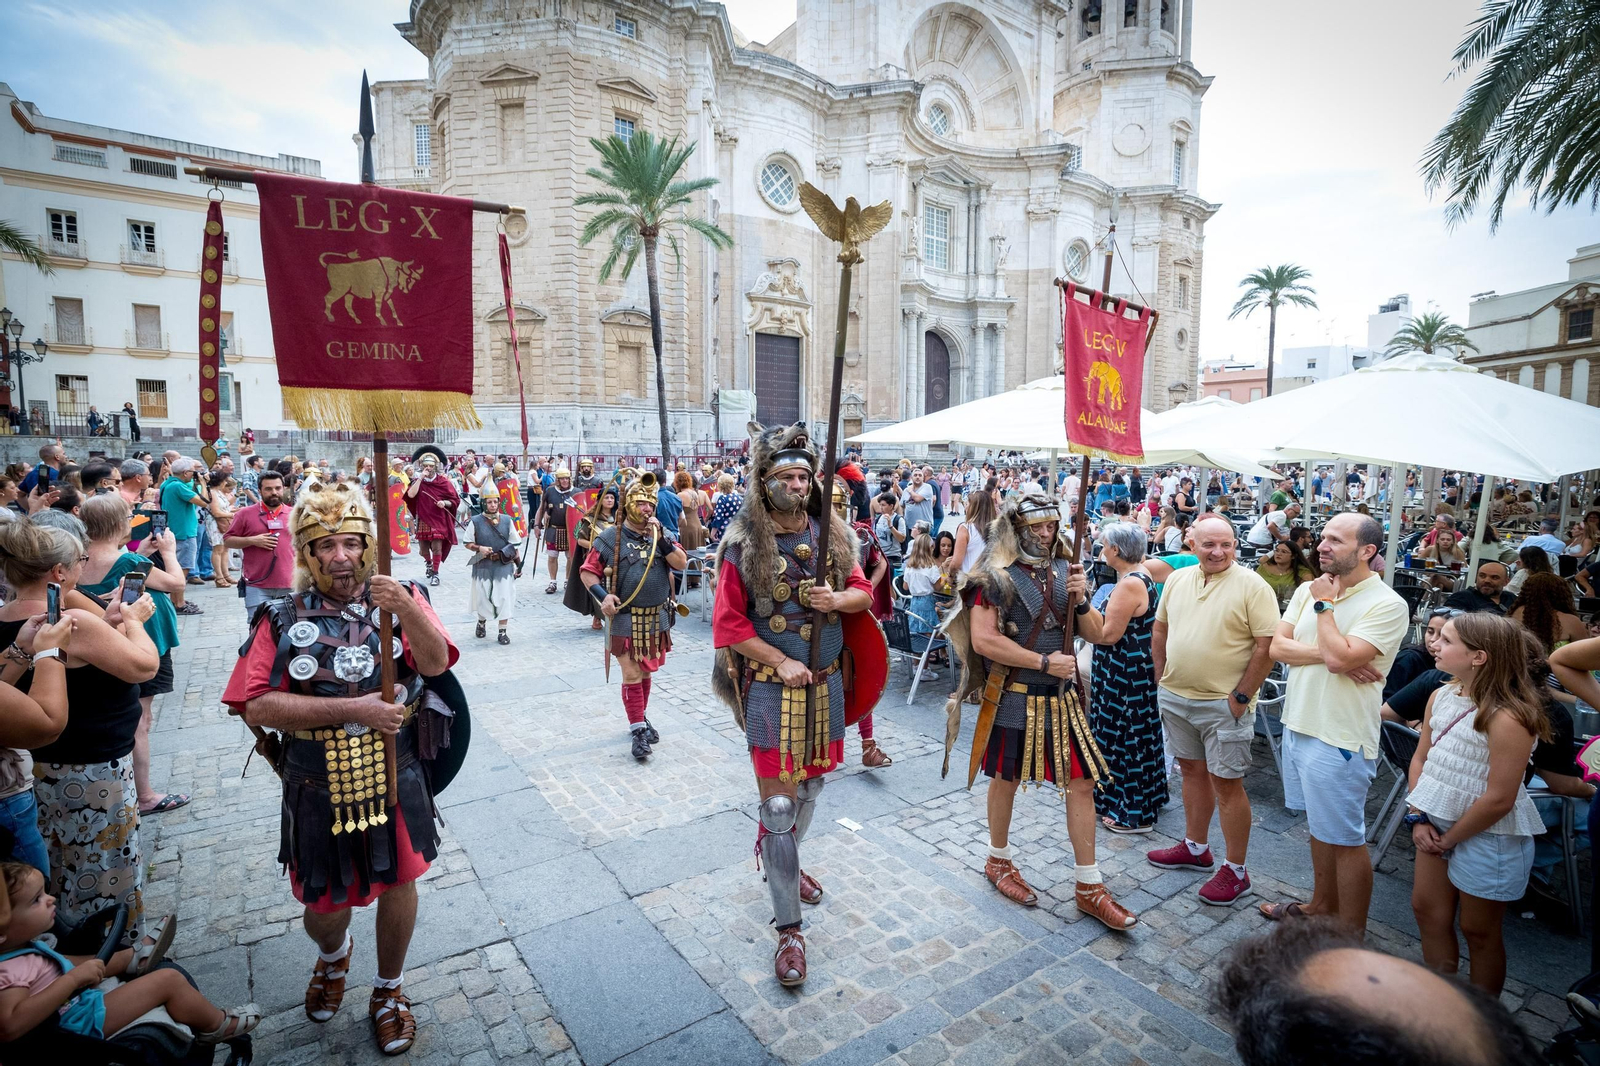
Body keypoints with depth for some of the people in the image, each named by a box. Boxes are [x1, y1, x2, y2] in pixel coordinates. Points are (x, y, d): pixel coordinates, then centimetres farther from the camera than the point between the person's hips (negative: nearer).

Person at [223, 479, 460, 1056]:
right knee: (324, 906, 16)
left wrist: (408, 612, -41)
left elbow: (436, 663, -21)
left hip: (397, 778, 0)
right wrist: (352, 710, -23)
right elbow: (257, 706, -13)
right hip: (318, 789, 1)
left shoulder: (400, 600, -7)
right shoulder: (283, 620, -6)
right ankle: (333, 955, 54)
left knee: (398, 881, 12)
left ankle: (388, 991, 40)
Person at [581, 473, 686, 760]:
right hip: (625, 619, -3)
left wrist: (660, 539, -18)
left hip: (657, 618, 4)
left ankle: (640, 718, 34)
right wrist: (602, 596, -18)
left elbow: (681, 563, -8)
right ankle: (638, 730, 9)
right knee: (632, 675, -1)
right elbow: (588, 572, -2)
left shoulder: (662, 534, 4)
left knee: (645, 673, 17)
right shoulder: (609, 538, -6)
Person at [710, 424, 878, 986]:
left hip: (826, 681, 5)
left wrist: (838, 599, -16)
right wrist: (780, 662, -16)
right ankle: (788, 928, 14)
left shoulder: (832, 534, 0)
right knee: (779, 803, -1)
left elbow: (864, 592, 6)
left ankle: (785, 863, 49)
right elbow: (727, 624, -11)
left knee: (812, 783, 22)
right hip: (772, 687, -5)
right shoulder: (744, 545, -12)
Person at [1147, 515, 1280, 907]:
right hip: (1176, 698, 6)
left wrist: (1241, 696, -15)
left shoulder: (1252, 586, -12)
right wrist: (1162, 677, 8)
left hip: (1224, 703, -6)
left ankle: (1235, 871, 18)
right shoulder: (1177, 579, 5)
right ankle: (1195, 848, 36)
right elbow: (1160, 628, 14)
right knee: (1193, 770, 19)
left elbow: (1267, 646, -14)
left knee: (1227, 784, 3)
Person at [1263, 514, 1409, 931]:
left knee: (1346, 840, 6)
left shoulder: (1387, 605, -16)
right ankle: (1322, 905, 40)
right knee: (1319, 826, 22)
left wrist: (1324, 605, -15)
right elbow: (1278, 647, -2)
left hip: (1339, 738, -7)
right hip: (1298, 724, 7)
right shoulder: (1309, 590, 4)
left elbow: (1338, 658, -27)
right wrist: (1327, 654, -18)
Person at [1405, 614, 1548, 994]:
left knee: (1478, 930, 10)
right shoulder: (1442, 696, -2)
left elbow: (1498, 799, -22)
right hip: (1439, 822, 7)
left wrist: (1450, 839, -12)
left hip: (1489, 835, -7)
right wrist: (1418, 819, -1)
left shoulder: (1507, 718, -24)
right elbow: (1421, 758, 6)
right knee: (1427, 909, 15)